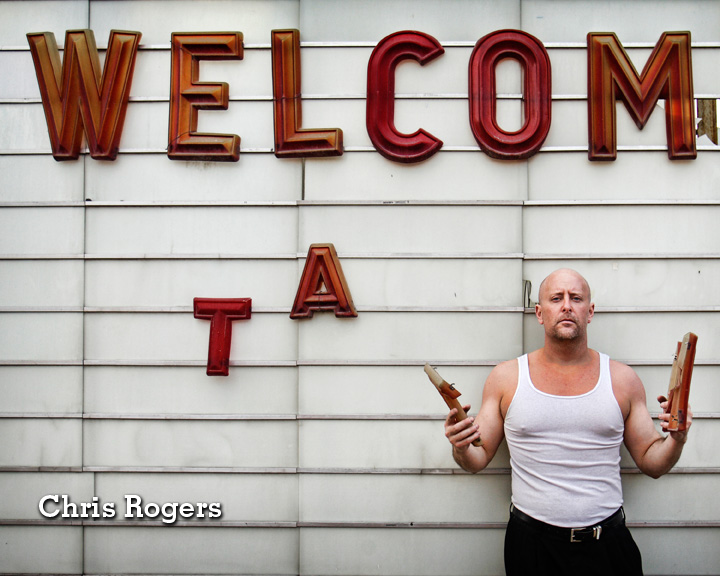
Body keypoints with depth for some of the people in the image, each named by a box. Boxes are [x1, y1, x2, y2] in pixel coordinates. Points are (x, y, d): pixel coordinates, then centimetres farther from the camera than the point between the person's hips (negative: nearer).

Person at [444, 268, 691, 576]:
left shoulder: (622, 379, 3)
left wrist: (676, 440, -12)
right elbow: (478, 459, 3)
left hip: (607, 542, 1)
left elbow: (652, 463, 8)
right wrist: (461, 449, -18)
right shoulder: (506, 377, 0)